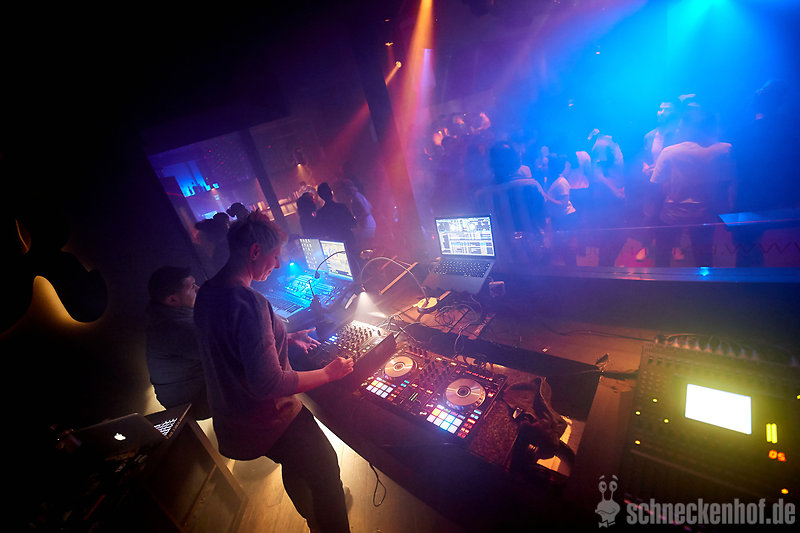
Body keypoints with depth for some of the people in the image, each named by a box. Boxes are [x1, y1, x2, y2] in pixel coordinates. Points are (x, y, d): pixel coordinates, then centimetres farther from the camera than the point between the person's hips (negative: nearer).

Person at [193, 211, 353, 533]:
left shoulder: (207, 292, -2)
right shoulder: (249, 303, -33)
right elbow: (269, 384, -33)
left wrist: (283, 339, 8)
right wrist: (328, 373, -22)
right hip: (267, 420, -9)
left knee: (295, 466, 31)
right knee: (325, 468, 13)